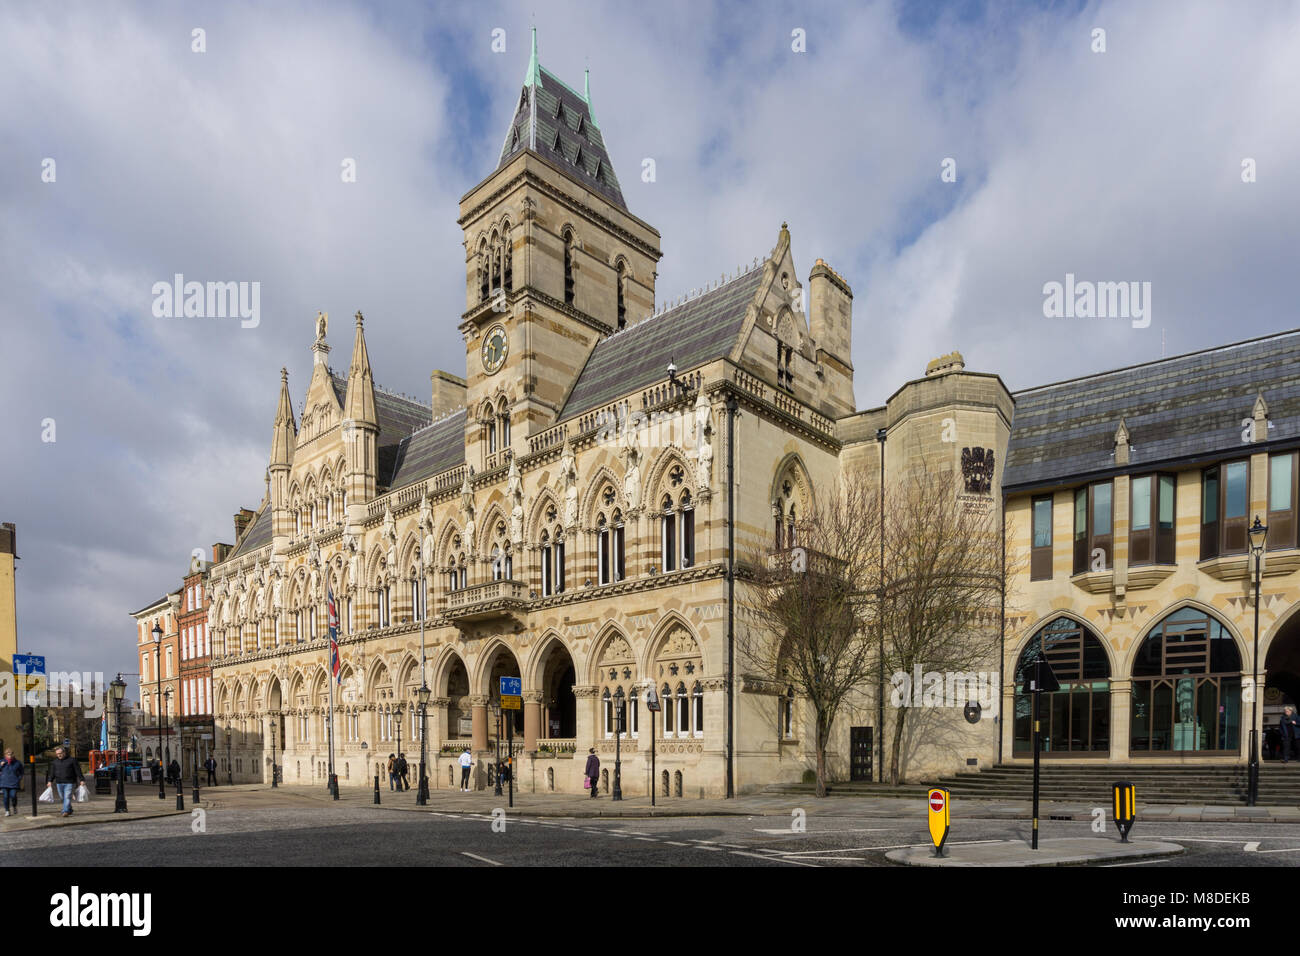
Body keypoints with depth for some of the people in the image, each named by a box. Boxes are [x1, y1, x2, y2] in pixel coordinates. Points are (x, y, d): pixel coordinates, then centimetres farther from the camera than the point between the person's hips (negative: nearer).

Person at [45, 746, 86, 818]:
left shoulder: (71, 760, -2)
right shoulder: (54, 762, 11)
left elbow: (78, 771, -2)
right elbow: (52, 772, 13)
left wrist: (81, 780, -6)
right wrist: (50, 781, -1)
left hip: (69, 782, -5)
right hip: (59, 782, 5)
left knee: (67, 797, -12)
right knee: (63, 797, 9)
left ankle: (66, 811, -14)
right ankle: (70, 810, 22)